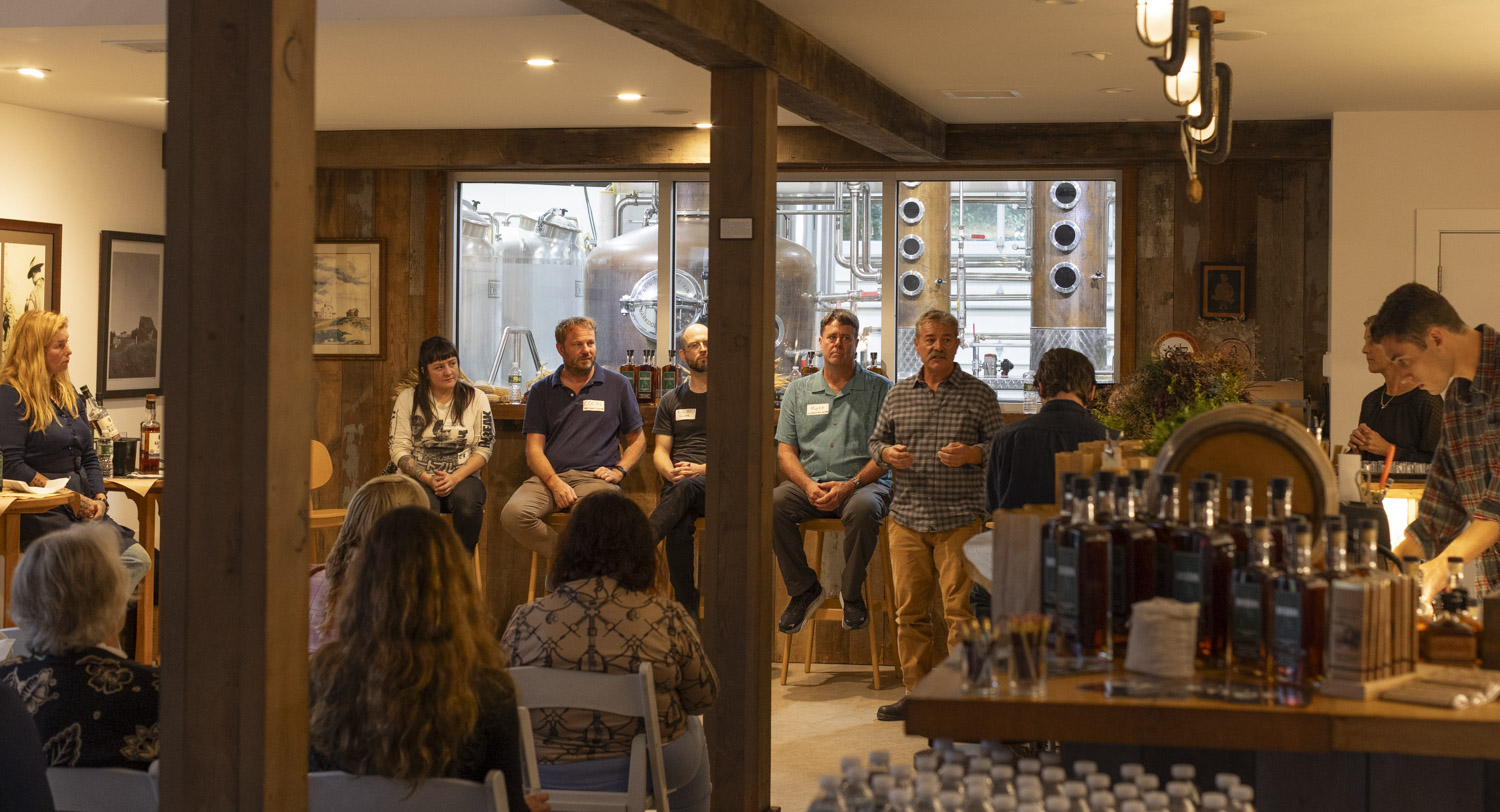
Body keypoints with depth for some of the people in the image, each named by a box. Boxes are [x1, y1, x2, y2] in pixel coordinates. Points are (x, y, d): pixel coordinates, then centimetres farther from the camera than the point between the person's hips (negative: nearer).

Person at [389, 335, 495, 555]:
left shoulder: (475, 399, 9)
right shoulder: (408, 399, 7)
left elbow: (484, 449, 4)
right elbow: (399, 450, 2)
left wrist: (455, 478, -12)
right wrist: (428, 479, -14)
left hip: (462, 478, 1)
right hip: (418, 479, -1)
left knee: (468, 502, -35)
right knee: (424, 506, -36)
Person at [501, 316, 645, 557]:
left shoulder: (618, 385, 15)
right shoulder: (541, 391, 17)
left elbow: (637, 440, 21)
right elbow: (534, 450, 9)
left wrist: (619, 470, 0)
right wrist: (555, 483, -10)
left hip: (596, 477, -2)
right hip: (549, 476, 2)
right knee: (513, 514, -31)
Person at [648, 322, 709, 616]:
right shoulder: (672, 400, 23)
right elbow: (660, 451, 18)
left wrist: (704, 469, -13)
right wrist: (671, 472, -7)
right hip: (678, 485, 3)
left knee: (687, 488, -41)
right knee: (679, 526, -34)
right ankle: (688, 610, -32)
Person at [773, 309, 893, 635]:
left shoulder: (879, 388, 6)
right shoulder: (798, 391, 15)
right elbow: (785, 450, 9)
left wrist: (850, 485, -16)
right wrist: (809, 486, -11)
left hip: (863, 483, -3)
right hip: (810, 484, 3)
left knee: (864, 508, -37)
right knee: (772, 503, -27)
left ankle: (852, 594, -14)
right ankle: (804, 589, -10)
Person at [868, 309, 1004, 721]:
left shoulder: (979, 394, 4)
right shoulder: (898, 394, 12)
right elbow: (875, 440, 18)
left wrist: (971, 454, -16)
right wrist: (887, 452, -4)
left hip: (961, 519, -3)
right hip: (907, 517, 3)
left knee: (960, 610, -6)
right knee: (909, 609, 6)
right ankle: (916, 691, 15)